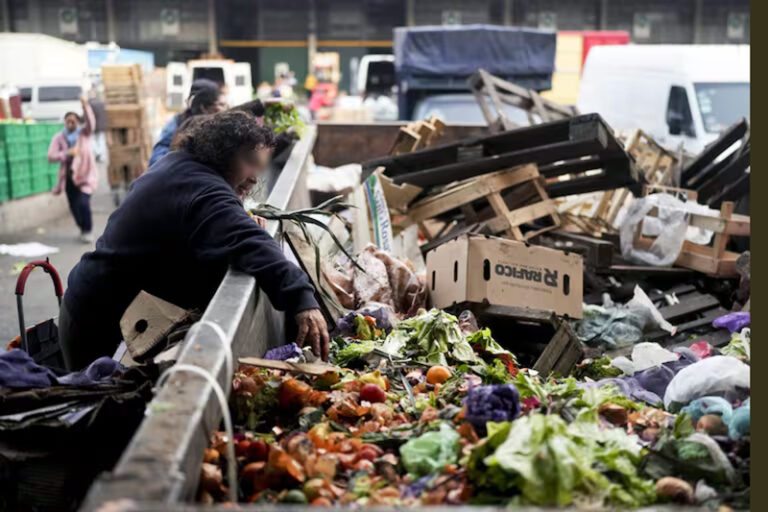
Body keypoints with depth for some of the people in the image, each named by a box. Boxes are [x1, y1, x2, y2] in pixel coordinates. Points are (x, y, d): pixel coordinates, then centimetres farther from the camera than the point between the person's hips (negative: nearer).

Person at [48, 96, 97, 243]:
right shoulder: (58, 138, 0)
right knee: (74, 206, 9)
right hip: (69, 177, 3)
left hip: (85, 175, -3)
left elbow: (90, 123, -24)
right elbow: (51, 156, -10)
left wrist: (86, 107, -40)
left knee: (83, 203, -18)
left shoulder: (84, 133, -2)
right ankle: (83, 229, 32)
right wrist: (67, 153, -24)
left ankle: (88, 231, -2)